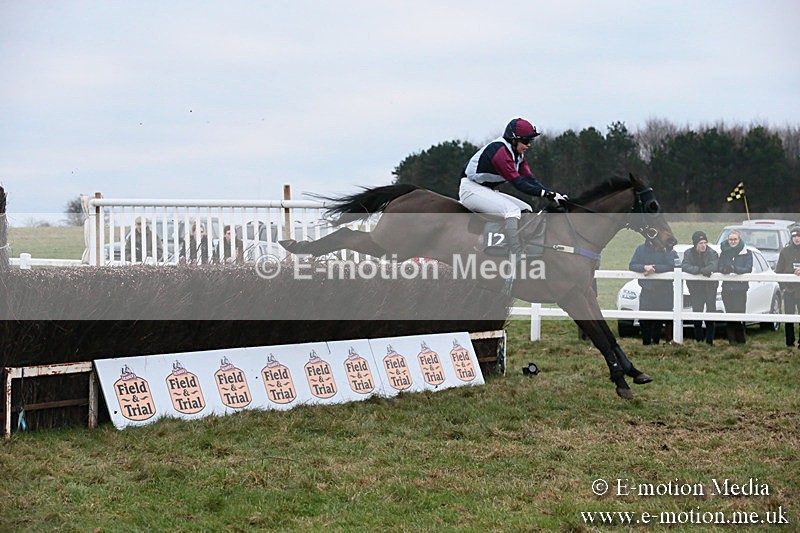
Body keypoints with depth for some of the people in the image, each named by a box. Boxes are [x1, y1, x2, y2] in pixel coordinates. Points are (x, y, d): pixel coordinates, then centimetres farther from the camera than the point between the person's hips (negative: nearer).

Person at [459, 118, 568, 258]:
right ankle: (517, 258, -31)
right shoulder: (500, 150, -24)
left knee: (526, 210, 1)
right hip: (470, 189, -11)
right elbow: (517, 182, -28)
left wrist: (552, 194, -13)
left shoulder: (518, 154, 7)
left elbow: (529, 179, 1)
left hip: (487, 191, 11)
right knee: (512, 210, -28)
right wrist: (547, 194, -31)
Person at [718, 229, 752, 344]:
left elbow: (748, 269, -8)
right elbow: (720, 268, 5)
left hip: (740, 288, -3)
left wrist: (735, 269, -25)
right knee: (729, 313, -1)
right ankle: (731, 339, 3)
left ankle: (740, 339, -7)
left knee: (739, 313, -11)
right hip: (727, 288, 3)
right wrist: (726, 269, -19)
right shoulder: (724, 253, 14)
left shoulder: (747, 253, 5)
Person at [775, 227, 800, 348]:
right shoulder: (785, 252, 7)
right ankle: (790, 341, 7)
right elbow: (778, 271, 8)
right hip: (789, 289, 1)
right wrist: (783, 285, -2)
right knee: (789, 316, 3)